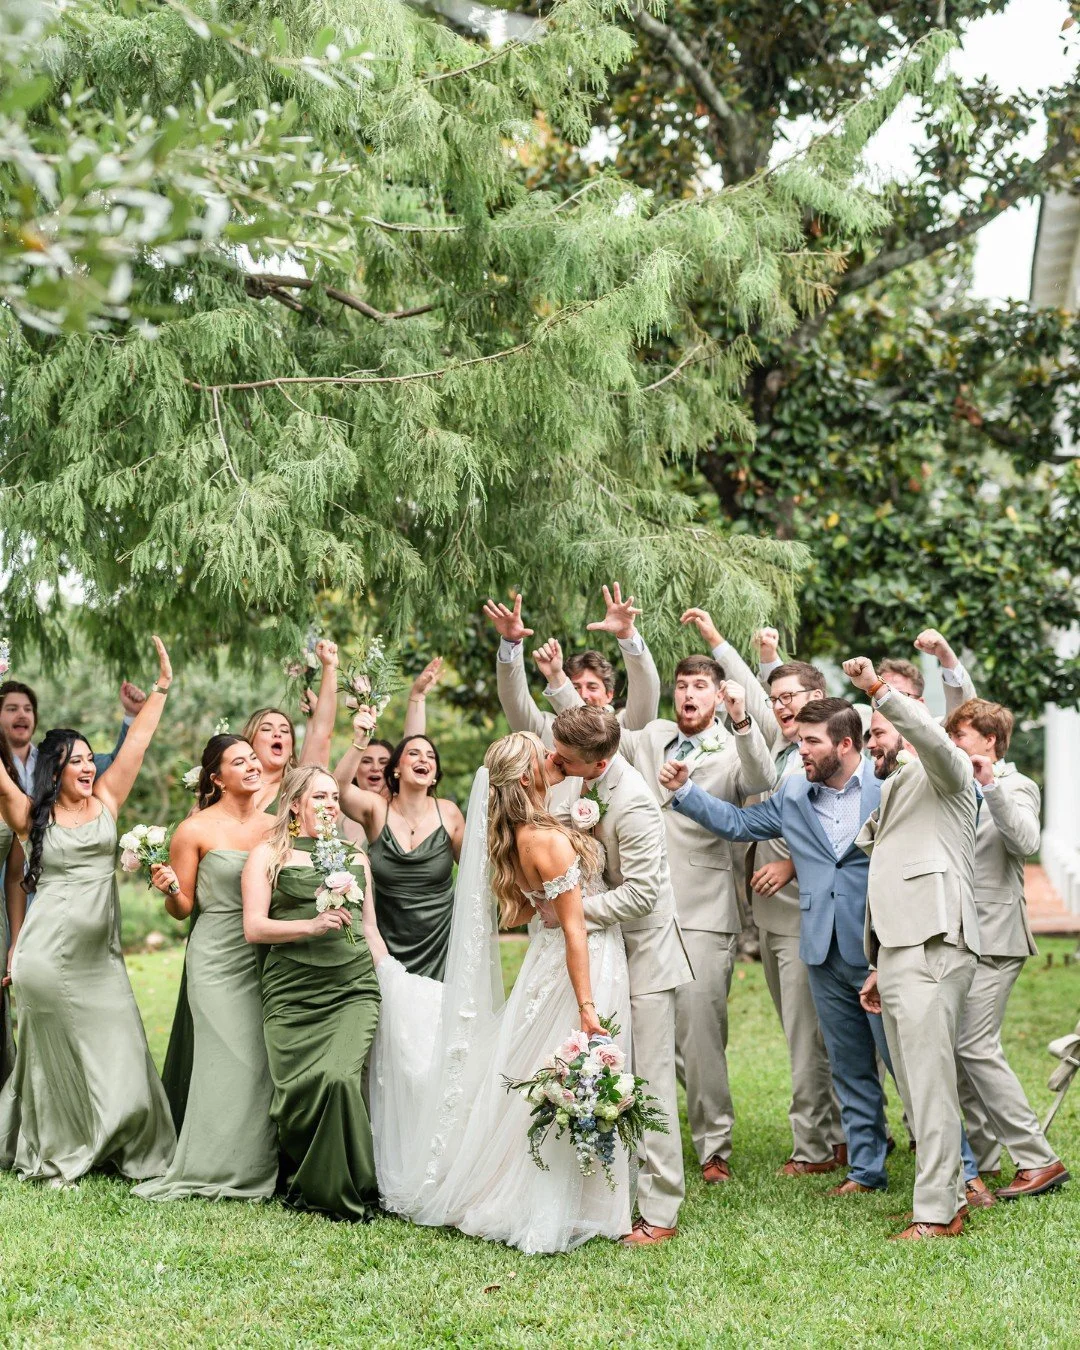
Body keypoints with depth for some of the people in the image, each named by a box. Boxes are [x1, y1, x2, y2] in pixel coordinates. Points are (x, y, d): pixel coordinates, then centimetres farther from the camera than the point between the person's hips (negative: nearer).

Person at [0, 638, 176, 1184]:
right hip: (49, 950, -3)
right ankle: (53, 1156, 16)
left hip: (99, 953, 3)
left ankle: (132, 1149, 11)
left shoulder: (105, 802, 8)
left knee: (117, 1051, 0)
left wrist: (160, 688, 6)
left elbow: (136, 743, 7)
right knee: (59, 1053, 4)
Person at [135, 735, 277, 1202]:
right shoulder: (195, 830, -5)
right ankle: (215, 1172, 6)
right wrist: (169, 889, -21)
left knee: (266, 1060, 2)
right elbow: (182, 909, -1)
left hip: (266, 956, 4)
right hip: (217, 959, -4)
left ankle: (258, 1169, 14)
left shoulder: (274, 826, 7)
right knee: (231, 1061, -6)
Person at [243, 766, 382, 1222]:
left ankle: (343, 1192, -4)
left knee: (339, 1077, -21)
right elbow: (254, 927, -1)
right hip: (292, 992, -1)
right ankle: (301, 1180, 16)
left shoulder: (356, 857, 20)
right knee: (297, 1091, -12)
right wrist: (313, 925, -13)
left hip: (353, 988, 1)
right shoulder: (268, 854, 9)